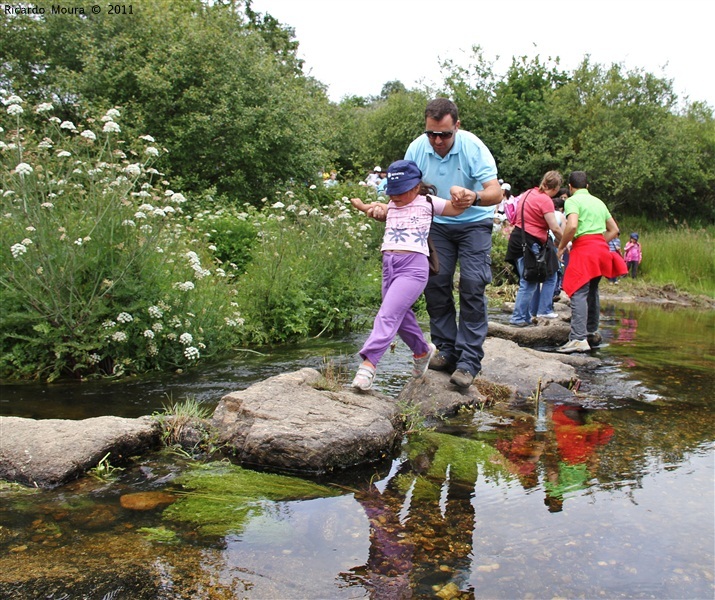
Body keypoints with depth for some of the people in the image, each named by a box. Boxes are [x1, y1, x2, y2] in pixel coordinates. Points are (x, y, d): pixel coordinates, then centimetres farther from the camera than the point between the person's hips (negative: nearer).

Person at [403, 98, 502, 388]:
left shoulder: (473, 147, -22)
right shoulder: (417, 149, -11)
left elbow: (496, 192, -27)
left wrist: (475, 197, -49)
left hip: (474, 223, -3)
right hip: (437, 224, 4)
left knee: (472, 286, -13)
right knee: (435, 283, -4)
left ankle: (469, 361, -9)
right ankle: (447, 350, 10)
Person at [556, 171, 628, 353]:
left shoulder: (573, 200, -1)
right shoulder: (598, 202, 22)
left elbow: (572, 226, -18)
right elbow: (614, 229, 23)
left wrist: (561, 247, -7)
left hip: (584, 249, -8)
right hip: (601, 248, 8)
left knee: (579, 293, -14)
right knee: (592, 291, 19)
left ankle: (579, 338, -24)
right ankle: (592, 332, 27)